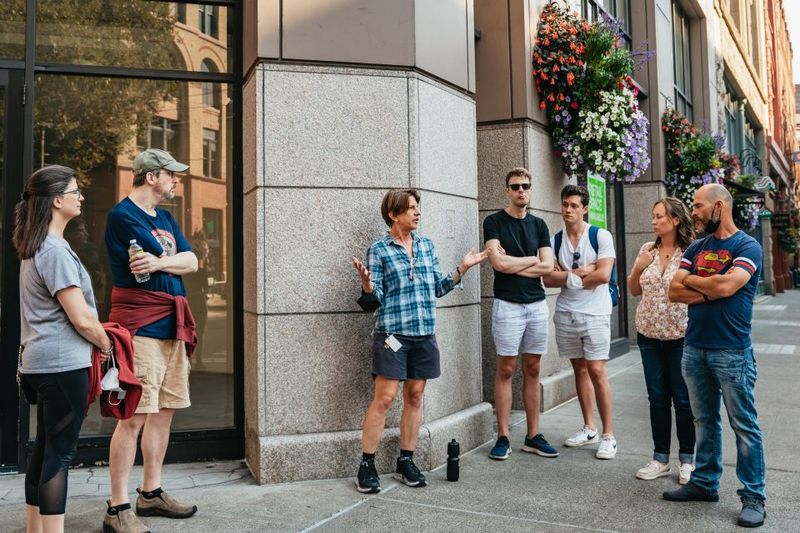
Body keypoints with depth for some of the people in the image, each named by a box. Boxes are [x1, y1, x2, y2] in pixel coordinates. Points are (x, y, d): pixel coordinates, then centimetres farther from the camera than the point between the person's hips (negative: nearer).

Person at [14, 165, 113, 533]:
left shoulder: (35, 247, 14)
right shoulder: (55, 250, -16)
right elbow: (81, 318, -19)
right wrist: (107, 346, -2)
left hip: (41, 362, 10)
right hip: (64, 364, -10)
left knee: (44, 446, 16)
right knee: (60, 453, -3)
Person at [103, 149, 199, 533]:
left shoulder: (164, 217, 18)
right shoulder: (123, 216, -7)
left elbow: (192, 261, 7)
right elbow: (173, 259, -15)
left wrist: (159, 262, -8)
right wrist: (175, 261, 5)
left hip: (173, 327, 8)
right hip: (141, 328, -8)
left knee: (163, 411, 12)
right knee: (134, 417, -6)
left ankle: (151, 493, 24)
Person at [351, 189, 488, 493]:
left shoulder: (427, 245, 13)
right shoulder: (379, 249, -1)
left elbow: (438, 288, 14)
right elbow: (376, 296, -4)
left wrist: (463, 268, 7)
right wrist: (366, 282, -24)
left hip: (424, 333, 5)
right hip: (392, 332, -5)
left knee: (415, 396, 9)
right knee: (384, 398, -6)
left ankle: (406, 462, 20)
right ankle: (366, 465, 5)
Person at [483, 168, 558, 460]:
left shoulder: (538, 225, 11)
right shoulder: (494, 222, -1)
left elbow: (547, 266, -1)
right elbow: (499, 263, -16)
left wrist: (513, 265, -8)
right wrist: (531, 260, -3)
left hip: (537, 304, 4)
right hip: (507, 305, -4)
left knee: (532, 370, 8)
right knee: (506, 370, -1)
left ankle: (533, 436, 16)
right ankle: (503, 437, 7)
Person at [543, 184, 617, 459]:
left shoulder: (601, 236, -4)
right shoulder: (554, 240, 7)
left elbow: (603, 274, -16)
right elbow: (549, 279, -2)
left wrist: (568, 277, -8)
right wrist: (581, 272, -12)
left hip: (595, 313, -4)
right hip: (565, 313, 4)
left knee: (596, 371, -8)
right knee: (579, 369, 11)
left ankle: (608, 434, 4)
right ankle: (589, 428, 24)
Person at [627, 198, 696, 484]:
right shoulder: (647, 249, 6)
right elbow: (634, 291, 11)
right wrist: (638, 267, -4)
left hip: (680, 334, -4)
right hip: (649, 333, 4)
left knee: (683, 399, 5)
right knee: (657, 397, 11)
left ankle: (687, 460, 21)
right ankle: (660, 458, 22)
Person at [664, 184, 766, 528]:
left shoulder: (746, 246, -7)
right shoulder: (696, 247, 11)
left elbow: (727, 284, -24)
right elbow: (674, 292, 2)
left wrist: (691, 281, -6)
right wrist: (712, 292, -13)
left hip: (732, 351, -6)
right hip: (694, 348, 6)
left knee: (744, 425, 2)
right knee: (704, 420, 15)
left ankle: (753, 496, 13)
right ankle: (705, 483, 26)